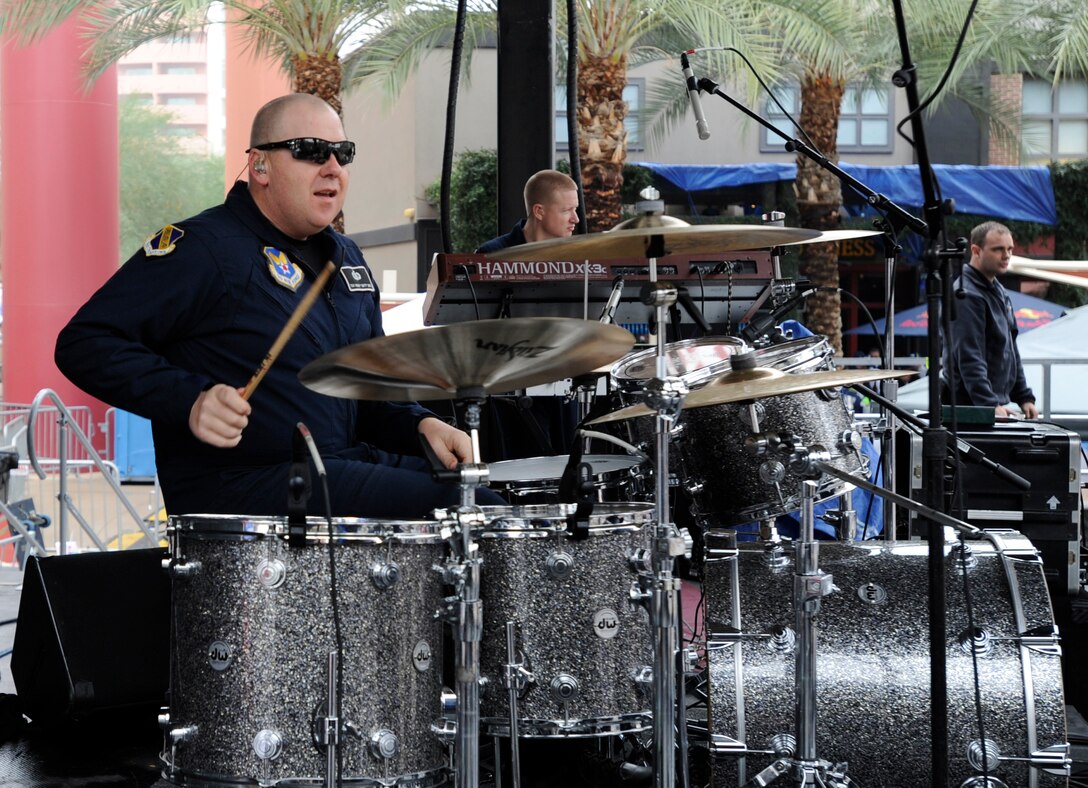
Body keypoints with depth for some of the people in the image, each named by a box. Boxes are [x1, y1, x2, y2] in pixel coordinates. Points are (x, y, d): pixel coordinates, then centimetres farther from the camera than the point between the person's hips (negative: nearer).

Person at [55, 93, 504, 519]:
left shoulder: (345, 258, 17)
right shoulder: (203, 248, -9)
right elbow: (83, 343, -14)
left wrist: (421, 425, 4)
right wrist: (189, 401, -28)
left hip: (344, 464, 9)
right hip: (236, 487, -9)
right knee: (444, 507, -21)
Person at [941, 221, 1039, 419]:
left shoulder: (998, 291, 16)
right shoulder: (966, 297, -15)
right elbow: (969, 359, -23)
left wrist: (1024, 398, 15)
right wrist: (990, 405, -31)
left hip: (997, 403, 9)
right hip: (970, 407, -9)